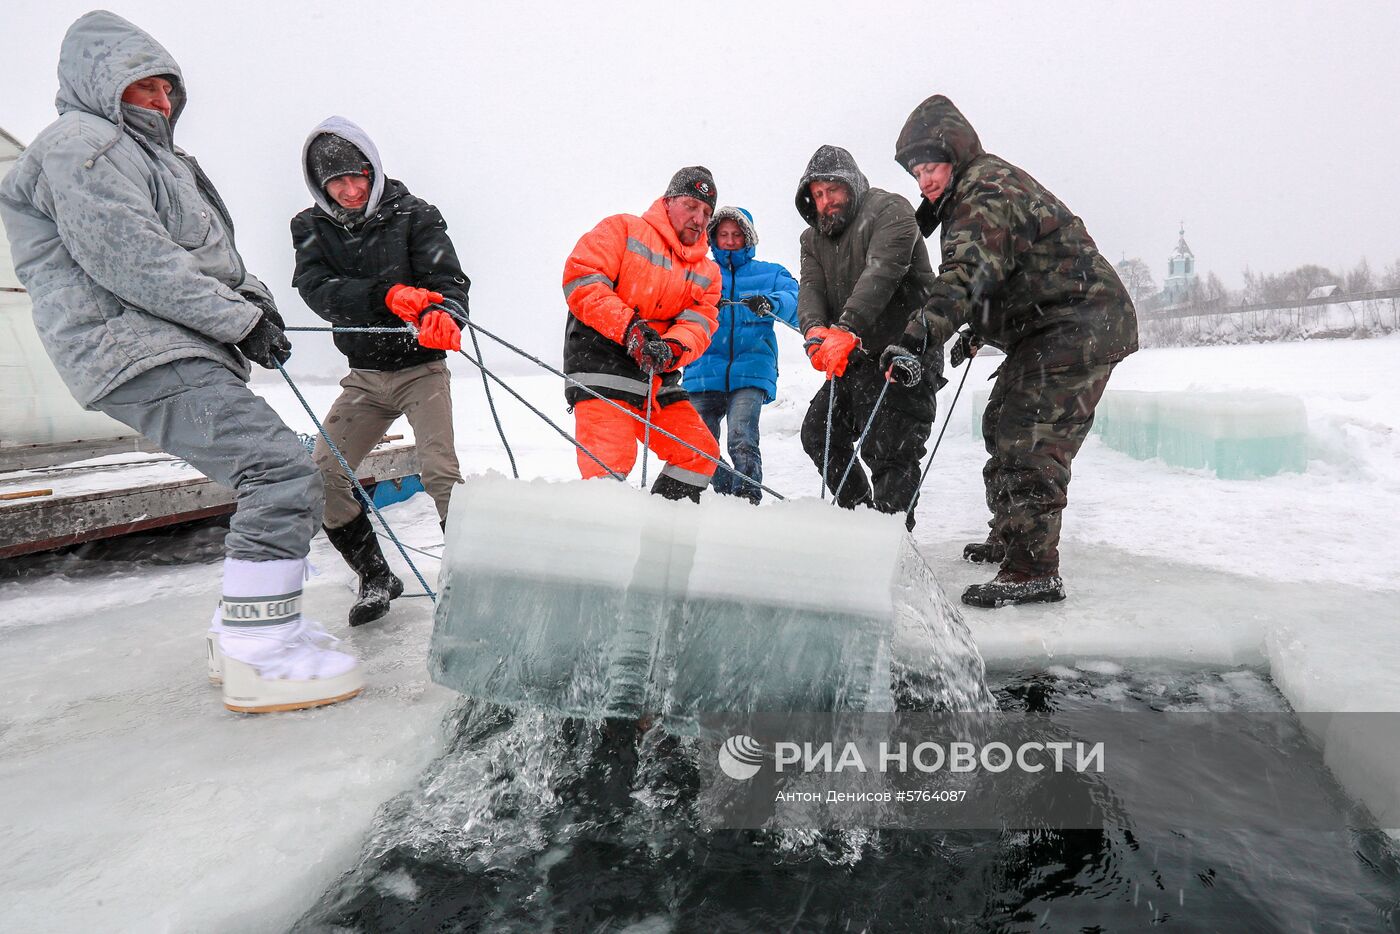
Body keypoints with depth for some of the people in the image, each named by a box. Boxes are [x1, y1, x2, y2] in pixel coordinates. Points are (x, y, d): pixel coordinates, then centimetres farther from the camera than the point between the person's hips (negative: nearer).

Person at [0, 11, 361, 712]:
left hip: (187, 351, 11)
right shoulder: (79, 143, -2)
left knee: (272, 479, 11)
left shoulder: (147, 155, 30)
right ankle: (259, 657, -19)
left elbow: (210, 259, 27)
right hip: (143, 356, -11)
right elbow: (126, 259, -16)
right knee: (283, 471, -23)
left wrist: (253, 298, 6)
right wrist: (239, 317, -15)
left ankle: (241, 629, 19)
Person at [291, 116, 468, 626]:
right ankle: (376, 578, 12)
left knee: (439, 473, -20)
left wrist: (441, 315, -40)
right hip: (365, 375, 4)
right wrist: (387, 296, -32)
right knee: (322, 474, -5)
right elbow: (319, 290, -14)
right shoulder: (312, 228, 3)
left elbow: (450, 279, -16)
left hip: (421, 369, -4)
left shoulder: (412, 215, -5)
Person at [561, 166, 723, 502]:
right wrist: (629, 327, -19)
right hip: (601, 359, -6)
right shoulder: (623, 229, 4)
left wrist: (671, 348, -19)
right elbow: (580, 277, -9)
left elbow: (699, 324, 4)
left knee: (702, 452, 5)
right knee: (612, 460, -21)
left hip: (657, 375, 7)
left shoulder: (707, 272, 19)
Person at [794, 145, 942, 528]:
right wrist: (815, 330, -27)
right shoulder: (814, 238, 12)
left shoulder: (889, 210, -10)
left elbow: (881, 273, -26)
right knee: (818, 434, 11)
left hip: (904, 354, -8)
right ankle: (859, 513, 27)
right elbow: (810, 288, -4)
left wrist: (846, 330, -40)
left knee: (887, 450, -14)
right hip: (855, 357, 8)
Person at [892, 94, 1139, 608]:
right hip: (1046, 327, 11)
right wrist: (976, 331, 26)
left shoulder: (986, 187, -17)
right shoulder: (970, 195, 16)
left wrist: (921, 333, -46)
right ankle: (1009, 536, 32)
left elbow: (969, 272, -35)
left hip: (1077, 324, -11)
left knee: (1029, 438, -18)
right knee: (1002, 425, 18)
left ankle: (1034, 571, -17)